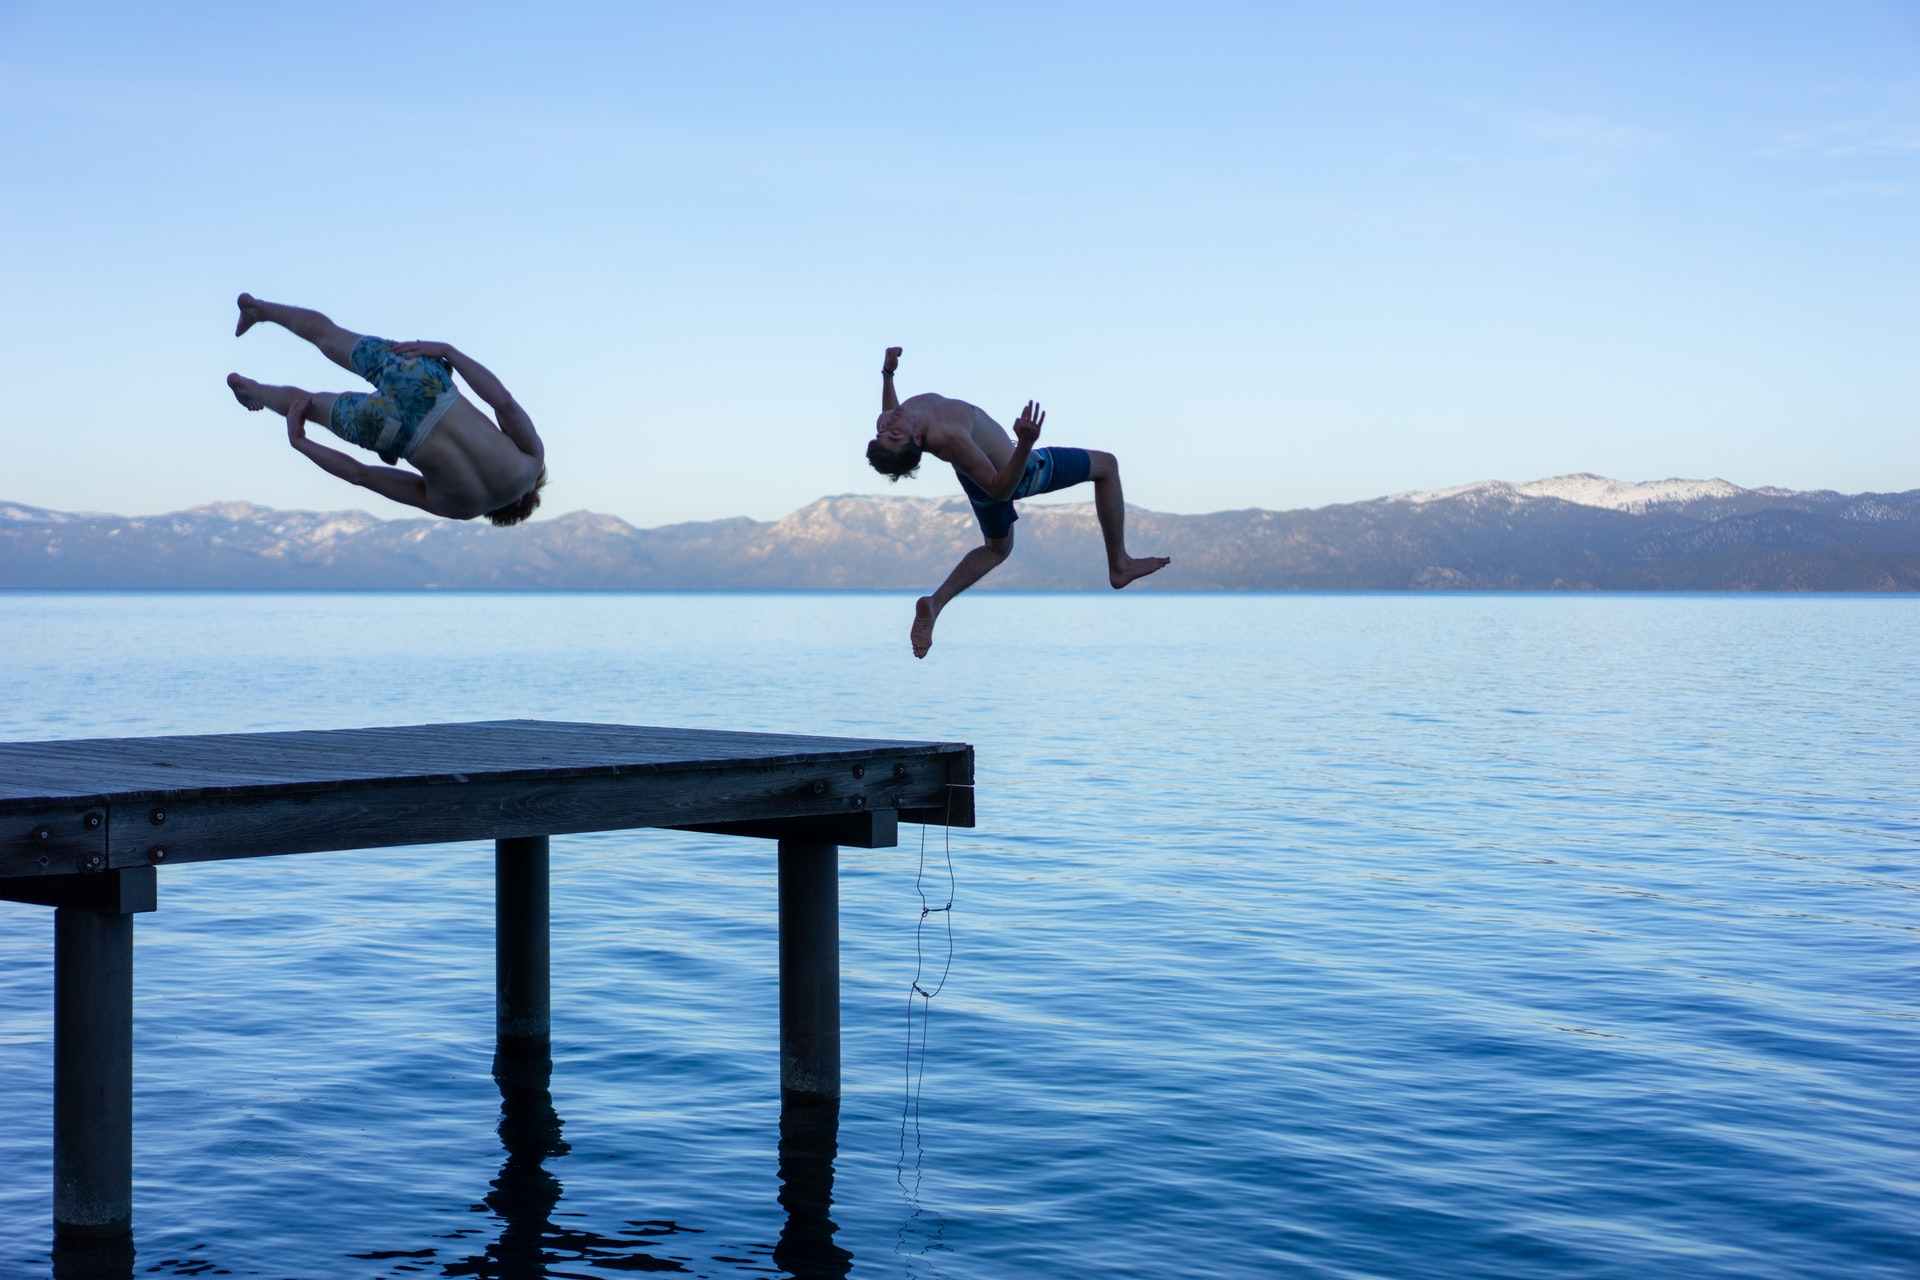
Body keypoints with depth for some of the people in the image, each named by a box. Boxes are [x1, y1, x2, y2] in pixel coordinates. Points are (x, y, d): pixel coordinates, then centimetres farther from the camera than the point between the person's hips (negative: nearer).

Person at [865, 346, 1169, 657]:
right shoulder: (949, 437, -45)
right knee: (1106, 464, 14)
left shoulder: (886, 423, -24)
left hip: (979, 474, 7)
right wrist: (1024, 445, -48)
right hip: (1020, 473, -7)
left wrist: (887, 373, -3)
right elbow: (1000, 489, -36)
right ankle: (1119, 566, 23)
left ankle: (934, 603, 13)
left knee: (997, 549, 34)